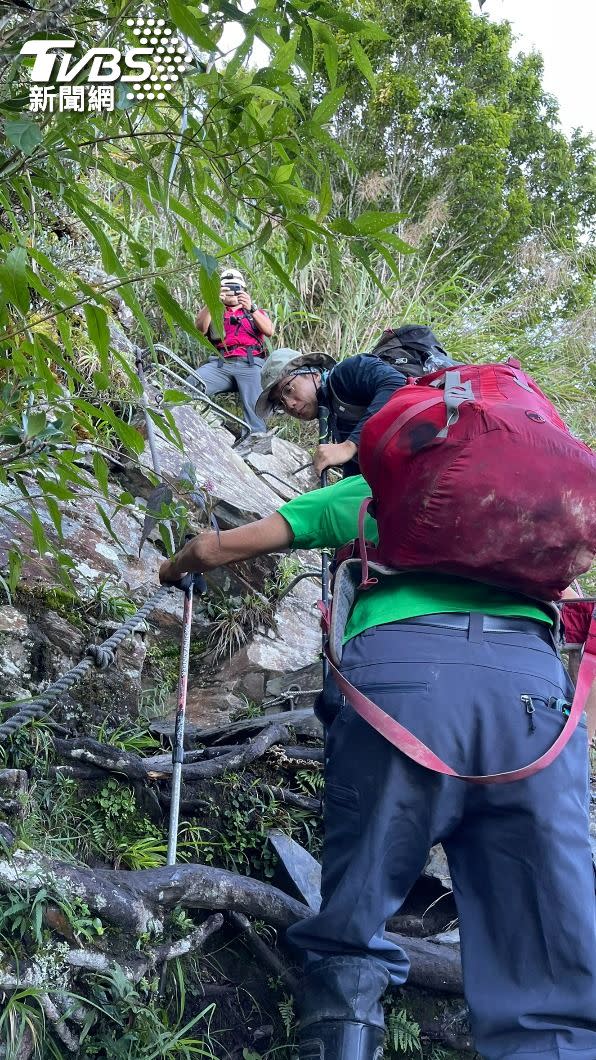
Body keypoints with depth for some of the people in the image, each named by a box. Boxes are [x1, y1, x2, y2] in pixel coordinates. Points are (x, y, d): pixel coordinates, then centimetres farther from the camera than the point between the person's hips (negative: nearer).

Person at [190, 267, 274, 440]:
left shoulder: (255, 312, 28)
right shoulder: (212, 311, 28)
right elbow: (200, 328, 3)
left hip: (250, 363, -1)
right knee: (192, 384, -30)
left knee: (253, 405, -30)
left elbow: (269, 332, 5)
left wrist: (251, 309, -12)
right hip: (220, 364, 1)